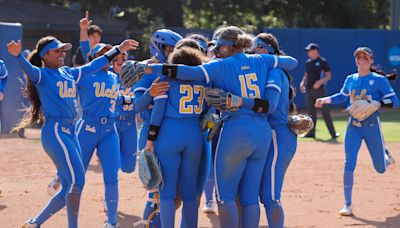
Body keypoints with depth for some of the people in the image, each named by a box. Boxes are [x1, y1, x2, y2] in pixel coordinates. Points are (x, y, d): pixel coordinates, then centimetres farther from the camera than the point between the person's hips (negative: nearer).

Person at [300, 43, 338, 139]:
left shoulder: (323, 62, -6)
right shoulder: (308, 62, 13)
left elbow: (328, 76, -7)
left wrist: (320, 81, -23)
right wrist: (302, 83, 4)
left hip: (319, 90, -7)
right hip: (309, 90, 7)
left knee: (325, 112, -8)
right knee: (311, 112, 9)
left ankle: (333, 133, -6)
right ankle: (311, 132, 15)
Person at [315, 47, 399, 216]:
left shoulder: (379, 80, -8)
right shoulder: (350, 79, 6)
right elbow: (343, 96, 23)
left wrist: (377, 104, -27)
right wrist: (326, 100, 9)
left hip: (372, 126, -3)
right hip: (353, 126, 3)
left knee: (380, 169, 8)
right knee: (349, 165, -9)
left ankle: (386, 155, 47)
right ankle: (348, 204, 0)